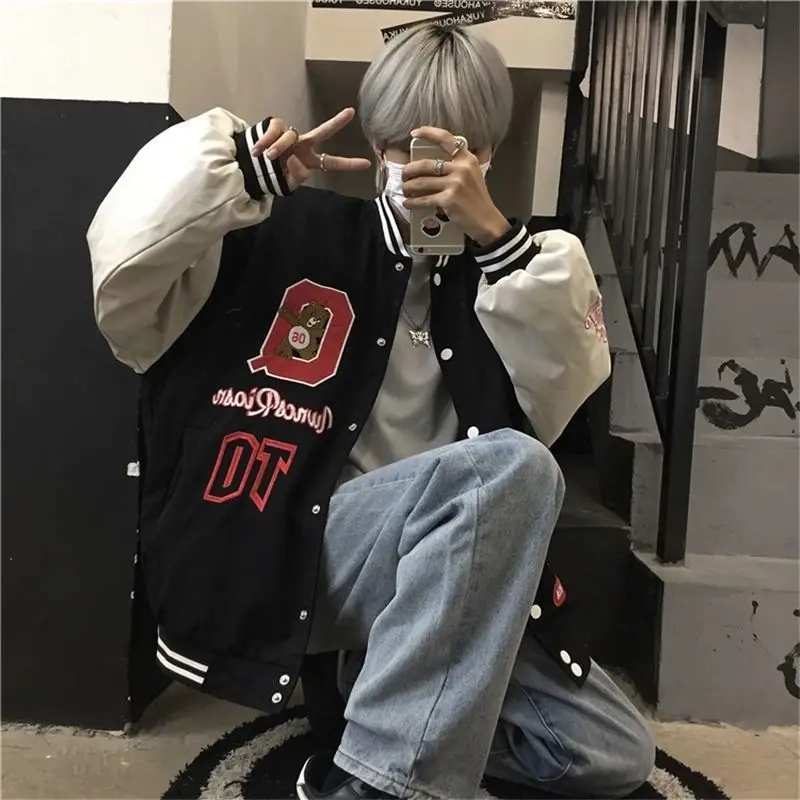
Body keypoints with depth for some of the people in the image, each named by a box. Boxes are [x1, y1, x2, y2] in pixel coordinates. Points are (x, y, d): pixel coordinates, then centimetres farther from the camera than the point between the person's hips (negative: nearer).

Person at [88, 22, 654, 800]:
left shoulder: (502, 269, 10)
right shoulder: (301, 234, 1)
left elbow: (561, 392, -8)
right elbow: (123, 265, -11)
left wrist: (494, 233, -15)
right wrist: (249, 163, -16)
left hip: (445, 570, 5)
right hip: (293, 548, -4)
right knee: (513, 465, -31)